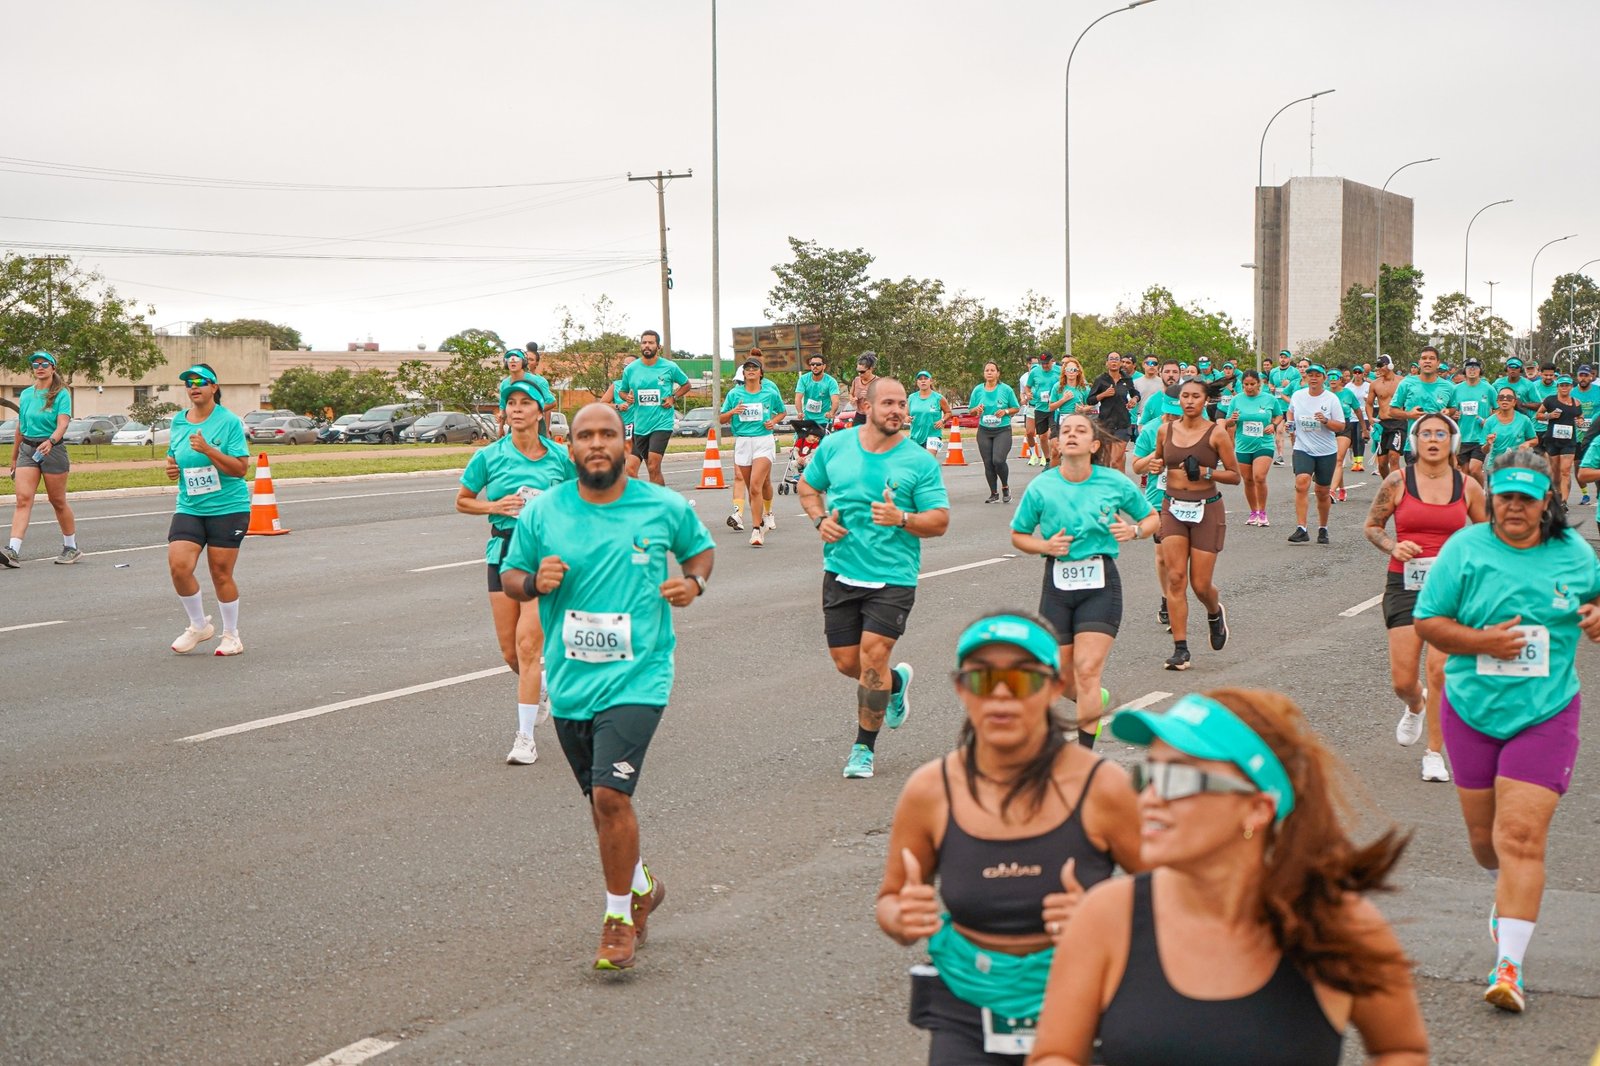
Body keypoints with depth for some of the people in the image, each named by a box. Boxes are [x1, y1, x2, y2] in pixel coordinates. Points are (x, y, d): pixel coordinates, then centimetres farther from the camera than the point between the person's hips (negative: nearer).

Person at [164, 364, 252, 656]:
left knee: (221, 574, 1)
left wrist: (207, 449, -23)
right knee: (177, 565, -13)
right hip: (189, 508, 4)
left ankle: (231, 634, 21)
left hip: (228, 508, -4)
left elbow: (241, 468, -13)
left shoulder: (229, 421, -8)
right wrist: (171, 468, 0)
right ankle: (199, 626, 9)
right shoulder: (178, 421, 9)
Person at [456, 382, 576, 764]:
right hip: (504, 550, 2)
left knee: (528, 643, -13)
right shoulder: (489, 456, 1)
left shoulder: (559, 457, 0)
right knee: (510, 651, 6)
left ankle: (525, 738, -7)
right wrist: (495, 506, -7)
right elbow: (462, 501, 11)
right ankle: (540, 685, 41)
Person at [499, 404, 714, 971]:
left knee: (610, 794, -15)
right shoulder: (542, 512, 0)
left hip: (636, 678, -3)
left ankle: (619, 917, 3)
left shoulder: (666, 507, -2)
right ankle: (640, 887, 41)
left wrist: (694, 582, -5)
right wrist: (534, 581, -13)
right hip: (570, 682, 3)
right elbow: (509, 576, 10)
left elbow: (700, 547, 16)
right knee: (601, 800, 15)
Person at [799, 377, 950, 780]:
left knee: (872, 658, -11)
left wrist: (901, 518, -24)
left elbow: (940, 521, -6)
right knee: (846, 662, 7)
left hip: (893, 577, -3)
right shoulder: (835, 445, 2)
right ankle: (896, 684, 41)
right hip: (841, 571, 4)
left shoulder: (920, 461, -6)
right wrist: (820, 519, -1)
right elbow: (808, 485, 18)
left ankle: (864, 747, 7)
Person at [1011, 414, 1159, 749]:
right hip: (1057, 584, 2)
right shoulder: (1040, 488, -1)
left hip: (1100, 584, -2)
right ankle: (1095, 703, 41)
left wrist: (1134, 531, -9)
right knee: (1061, 677, 6)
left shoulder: (1116, 483, -2)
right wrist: (1045, 546, -9)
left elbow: (1153, 518, 13)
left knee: (1087, 671, -12)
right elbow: (1018, 536, 10)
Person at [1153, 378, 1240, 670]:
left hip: (1207, 510, -3)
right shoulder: (1165, 431, 5)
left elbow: (1235, 476, -3)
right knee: (1175, 578, -7)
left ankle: (1215, 613, 35)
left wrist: (1206, 472, -17)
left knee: (1201, 584, -1)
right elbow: (1157, 463, 23)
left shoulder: (1216, 433, -6)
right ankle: (1180, 649, -4)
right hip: (1173, 509, 3)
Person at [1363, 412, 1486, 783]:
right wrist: (1393, 547, -9)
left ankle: (1434, 753, 3)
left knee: (1439, 666, -13)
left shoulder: (1467, 486, 4)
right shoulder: (1398, 481, 0)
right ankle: (1415, 705, 38)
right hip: (1405, 583, 0)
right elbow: (1372, 525, 10)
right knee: (1402, 679, -2)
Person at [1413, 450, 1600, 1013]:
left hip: (1546, 714, -1)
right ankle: (1509, 893, 49)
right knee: (1484, 832, 14)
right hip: (1472, 710, 1)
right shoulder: (1465, 549, -4)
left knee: (1522, 836, -11)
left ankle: (1509, 966, -10)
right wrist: (1482, 640, -19)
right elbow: (1426, 621, -3)